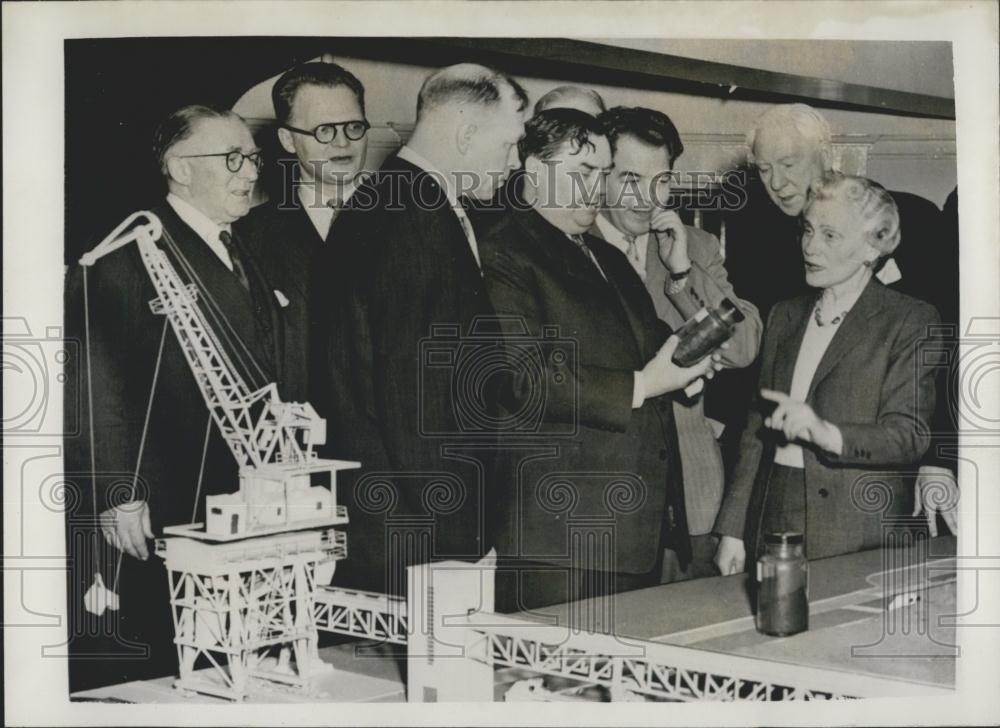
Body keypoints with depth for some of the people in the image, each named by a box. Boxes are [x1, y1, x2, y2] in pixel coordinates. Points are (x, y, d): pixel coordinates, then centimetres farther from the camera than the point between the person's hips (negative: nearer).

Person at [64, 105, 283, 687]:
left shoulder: (244, 261, 16)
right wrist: (119, 496, -18)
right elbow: (96, 383, -14)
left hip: (240, 504, 7)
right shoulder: (129, 256, -9)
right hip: (157, 515, -7)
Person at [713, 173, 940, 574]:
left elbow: (910, 436, -11)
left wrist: (827, 433, -29)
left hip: (856, 535, -4)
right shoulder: (785, 315, 14)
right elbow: (757, 428, 13)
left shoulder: (911, 321, -3)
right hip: (773, 519, 5)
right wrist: (733, 530, 8)